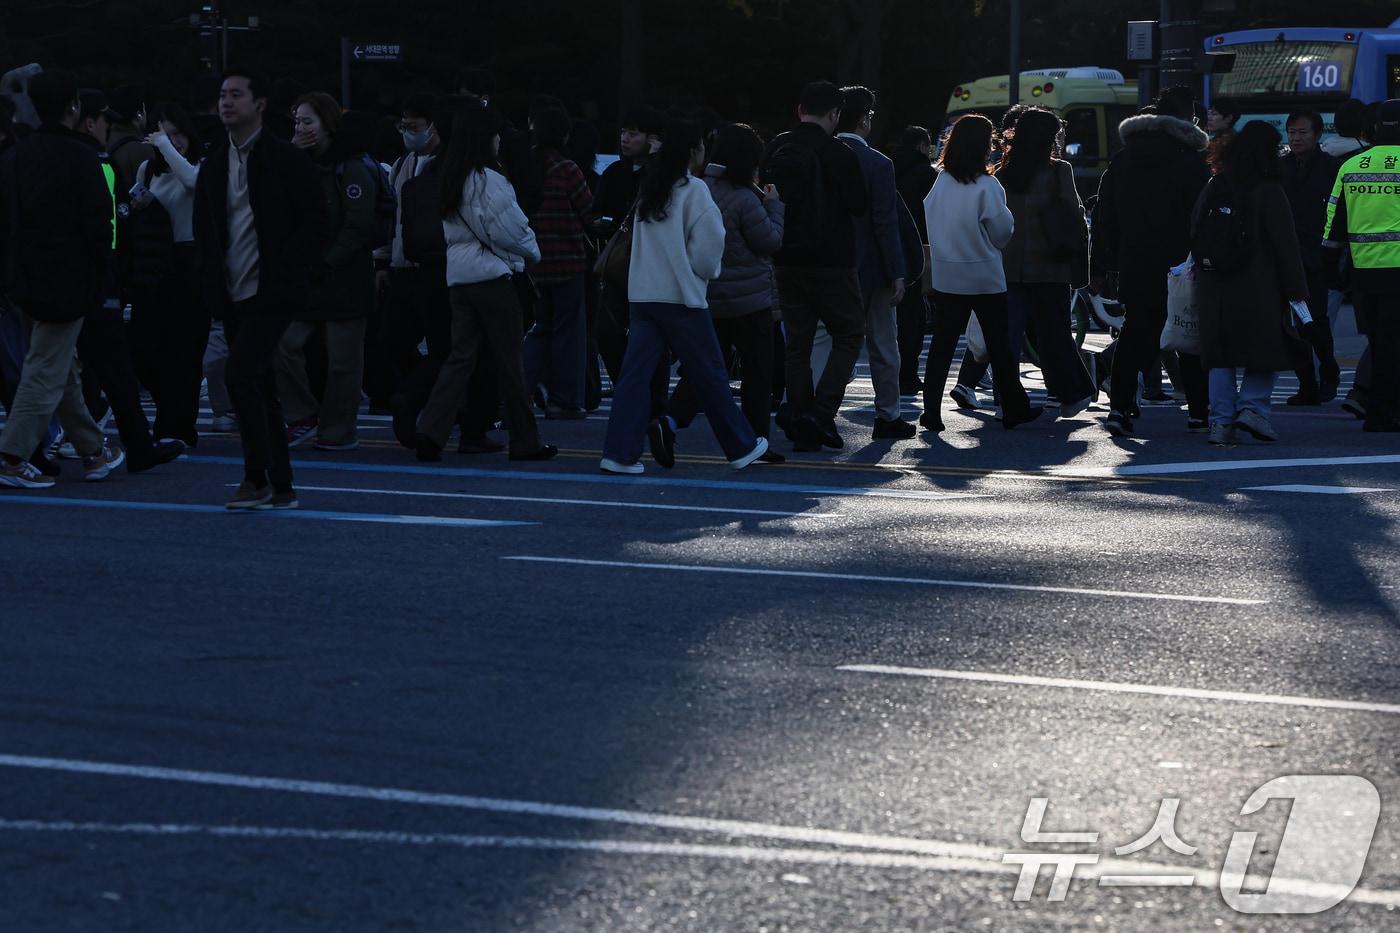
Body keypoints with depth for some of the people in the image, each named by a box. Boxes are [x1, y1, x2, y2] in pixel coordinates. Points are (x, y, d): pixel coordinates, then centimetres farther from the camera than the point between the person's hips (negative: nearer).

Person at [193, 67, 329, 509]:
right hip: (233, 297, 7)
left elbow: (316, 225, -7)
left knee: (239, 374, -20)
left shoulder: (286, 159, -5)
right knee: (260, 388, 9)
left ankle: (258, 477, -13)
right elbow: (203, 230, 22)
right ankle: (280, 488, 14)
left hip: (271, 294, -7)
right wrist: (213, 281, 7)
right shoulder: (213, 165, 13)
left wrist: (287, 272, -14)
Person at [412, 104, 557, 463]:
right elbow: (511, 230, -12)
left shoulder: (449, 178, 10)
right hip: (492, 275, -7)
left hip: (459, 277, 7)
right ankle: (524, 440, 11)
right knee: (509, 361, 2)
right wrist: (532, 251, 9)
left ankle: (431, 431, -8)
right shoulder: (488, 180, -14)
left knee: (460, 357, 6)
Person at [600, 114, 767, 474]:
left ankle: (619, 453, -8)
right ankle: (740, 447, 18)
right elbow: (707, 246, -11)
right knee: (710, 374, 6)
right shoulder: (694, 190, -8)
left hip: (642, 293, 6)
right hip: (681, 296, -6)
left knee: (636, 371, 1)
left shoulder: (649, 189, 12)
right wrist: (707, 271, 10)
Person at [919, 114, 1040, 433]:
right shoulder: (987, 186, -16)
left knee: (942, 344, 6)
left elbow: (929, 220, 7)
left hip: (946, 277, 3)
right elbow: (1003, 231, -8)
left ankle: (931, 411, 0)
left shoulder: (941, 182, -3)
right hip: (985, 278, -3)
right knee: (999, 345, 9)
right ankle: (1014, 408, 19)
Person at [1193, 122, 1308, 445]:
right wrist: (1297, 291, -6)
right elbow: (1286, 246, -9)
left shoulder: (1210, 191, 8)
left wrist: (1201, 278, 21)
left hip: (1213, 291, 4)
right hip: (1258, 289, -4)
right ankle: (1252, 406, -5)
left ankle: (1221, 420, 3)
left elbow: (1195, 238, 14)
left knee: (1220, 357, 8)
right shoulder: (1269, 193, -8)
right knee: (1267, 351, 9)